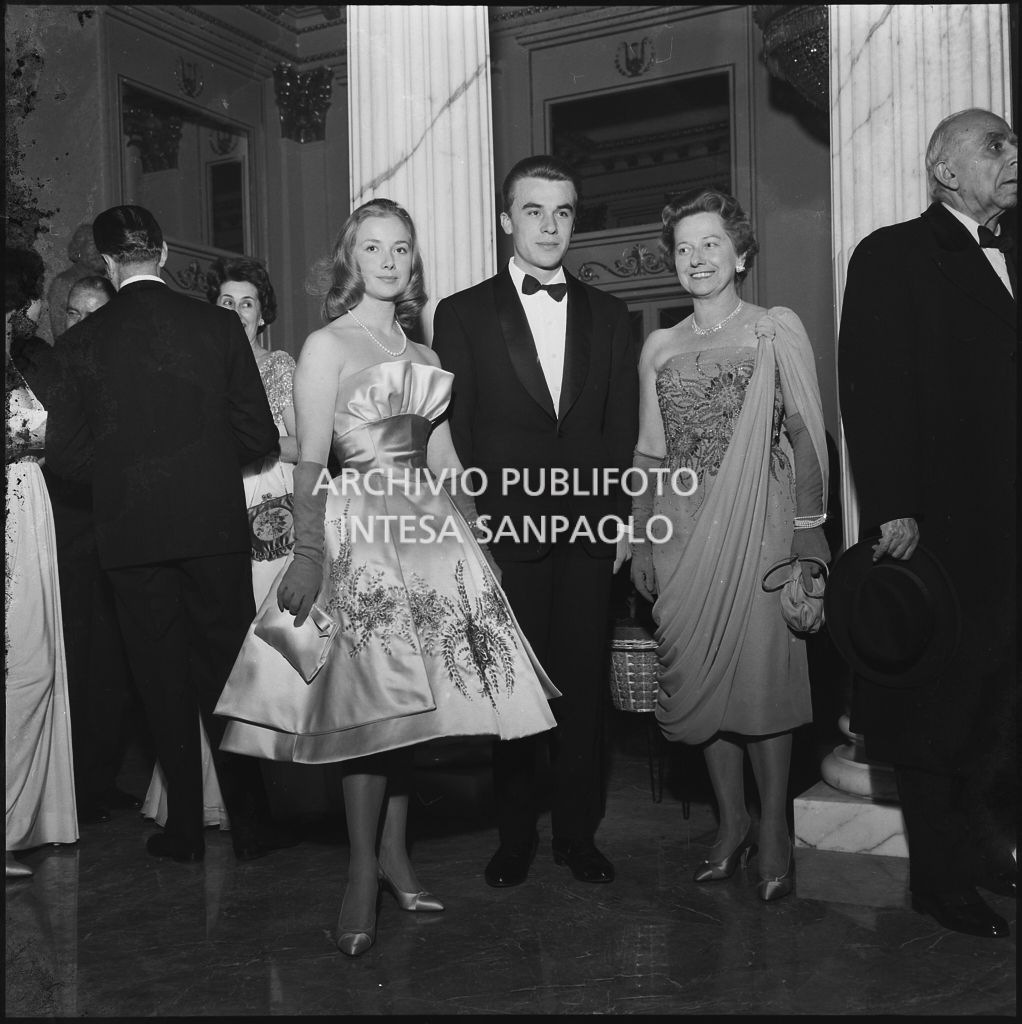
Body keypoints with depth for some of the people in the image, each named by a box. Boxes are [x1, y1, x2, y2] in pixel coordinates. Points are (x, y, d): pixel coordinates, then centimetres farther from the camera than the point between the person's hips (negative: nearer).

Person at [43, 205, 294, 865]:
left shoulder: (83, 341, -4)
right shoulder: (219, 325, -4)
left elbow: (65, 454, -2)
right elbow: (260, 437, -2)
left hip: (131, 533, 0)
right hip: (215, 524, 0)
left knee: (163, 682, 11)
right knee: (226, 673, 10)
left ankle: (185, 831, 20)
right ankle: (251, 825, 16)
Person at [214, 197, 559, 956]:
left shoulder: (420, 352, 16)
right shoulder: (327, 345, -1)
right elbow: (311, 462, -10)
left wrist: (475, 537, 13)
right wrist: (307, 555, -18)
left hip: (426, 529, 6)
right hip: (358, 530, -6)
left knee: (411, 696, 7)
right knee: (373, 700, -7)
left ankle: (395, 853, 19)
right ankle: (364, 874, 4)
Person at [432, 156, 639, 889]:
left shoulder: (608, 314, 14)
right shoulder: (463, 314, 6)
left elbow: (622, 428, 10)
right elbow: (453, 430, 2)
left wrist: (619, 516, 1)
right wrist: (481, 518, -4)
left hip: (590, 529, 2)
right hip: (505, 529, -2)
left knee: (586, 684, 5)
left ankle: (579, 833, 19)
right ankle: (516, 835, 18)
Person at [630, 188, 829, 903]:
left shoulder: (778, 328, 3)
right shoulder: (660, 347, 13)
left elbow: (809, 436, -1)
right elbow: (650, 452, 14)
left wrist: (808, 536, -9)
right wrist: (642, 541, 8)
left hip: (758, 524, -3)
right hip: (681, 532, 4)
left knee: (762, 675, -6)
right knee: (698, 677, 5)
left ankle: (774, 833, 11)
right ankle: (731, 822, 21)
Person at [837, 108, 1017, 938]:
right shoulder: (893, 256, -3)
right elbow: (871, 391, -11)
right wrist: (892, 510, -18)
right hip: (937, 524, -6)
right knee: (933, 705, 5)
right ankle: (941, 877, 19)